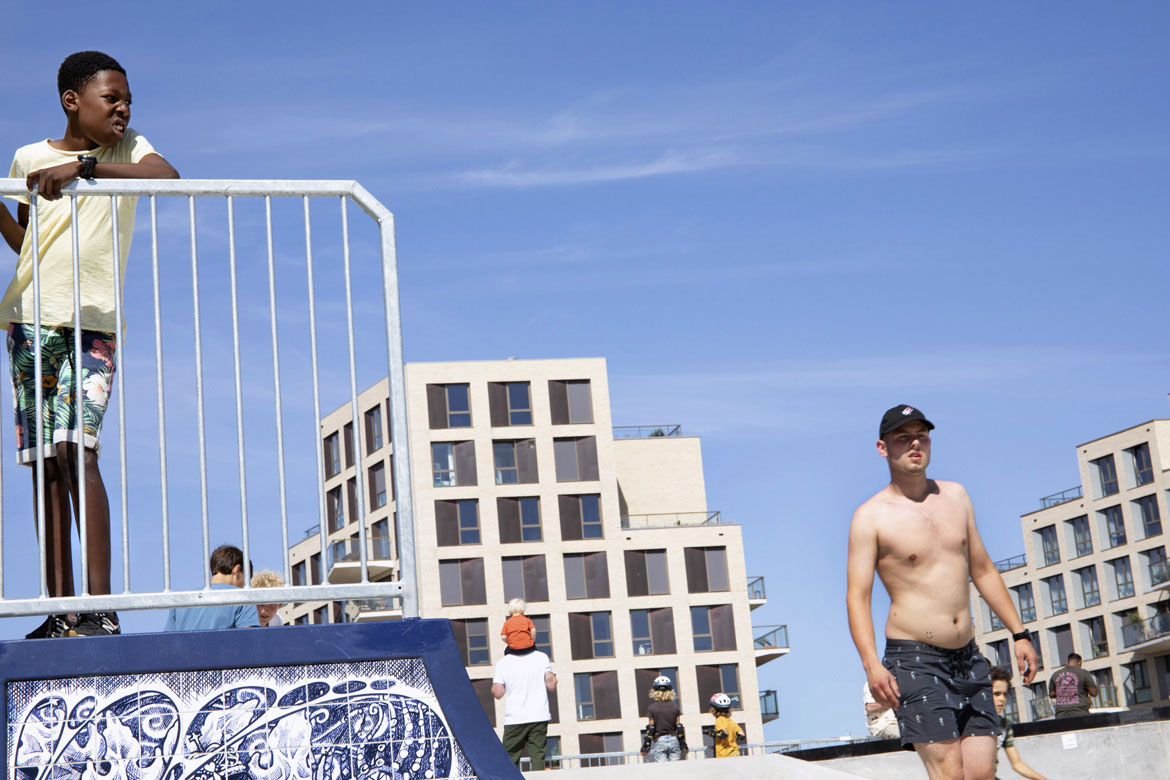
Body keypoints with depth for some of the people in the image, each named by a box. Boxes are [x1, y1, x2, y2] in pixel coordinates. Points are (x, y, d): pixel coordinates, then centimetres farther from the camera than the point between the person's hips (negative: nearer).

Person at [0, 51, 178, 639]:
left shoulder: (127, 148, 5)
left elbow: (167, 176, -17)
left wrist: (83, 167, -23)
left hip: (93, 322, -3)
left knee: (76, 450, -17)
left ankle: (101, 607, -18)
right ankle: (61, 612, 3)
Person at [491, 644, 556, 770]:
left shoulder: (503, 663, -3)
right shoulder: (541, 657, -1)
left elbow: (498, 693, -1)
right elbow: (551, 686, -2)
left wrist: (494, 679, 16)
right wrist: (554, 677, 18)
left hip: (514, 720, -1)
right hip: (539, 717, 1)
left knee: (510, 759, 6)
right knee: (538, 757, 3)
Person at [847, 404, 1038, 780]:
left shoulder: (955, 495, 12)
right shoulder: (871, 516, -6)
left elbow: (982, 570, 20)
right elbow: (857, 597, -11)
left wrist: (1019, 633, 17)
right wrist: (871, 664, -24)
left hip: (969, 659, 6)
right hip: (915, 660, -6)